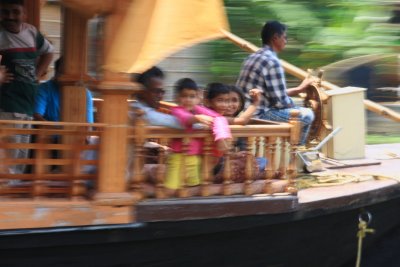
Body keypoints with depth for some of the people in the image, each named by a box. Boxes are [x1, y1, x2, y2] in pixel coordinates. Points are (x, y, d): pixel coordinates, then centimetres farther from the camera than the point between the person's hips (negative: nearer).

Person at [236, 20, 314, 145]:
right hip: (258, 116, -10)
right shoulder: (272, 62, -17)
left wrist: (299, 89, 27)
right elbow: (281, 101, -17)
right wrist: (295, 104, 4)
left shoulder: (253, 57, 13)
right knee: (307, 114, -5)